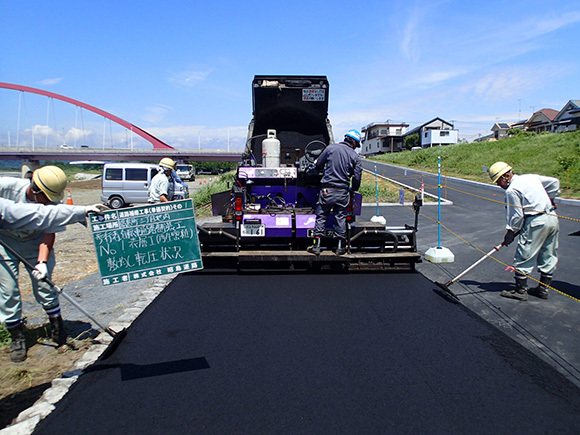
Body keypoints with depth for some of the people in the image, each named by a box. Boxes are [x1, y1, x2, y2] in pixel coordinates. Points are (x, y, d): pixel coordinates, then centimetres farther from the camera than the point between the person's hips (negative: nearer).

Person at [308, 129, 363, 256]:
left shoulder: (331, 148, 1)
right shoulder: (355, 156, 2)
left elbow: (318, 165, 6)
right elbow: (357, 178, 1)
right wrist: (353, 190, 20)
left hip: (327, 190, 0)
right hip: (343, 192, 1)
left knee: (321, 217, 7)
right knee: (340, 218, 11)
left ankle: (316, 245, 8)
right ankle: (340, 247, 17)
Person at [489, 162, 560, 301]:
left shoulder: (511, 190, -12)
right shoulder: (531, 177, 11)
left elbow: (517, 216, -10)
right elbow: (555, 182, 22)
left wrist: (510, 232, 2)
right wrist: (549, 199, 30)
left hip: (536, 222, -9)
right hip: (553, 218, 9)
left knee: (524, 257, 1)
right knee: (548, 256, 16)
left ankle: (520, 291, 8)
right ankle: (543, 289, 27)